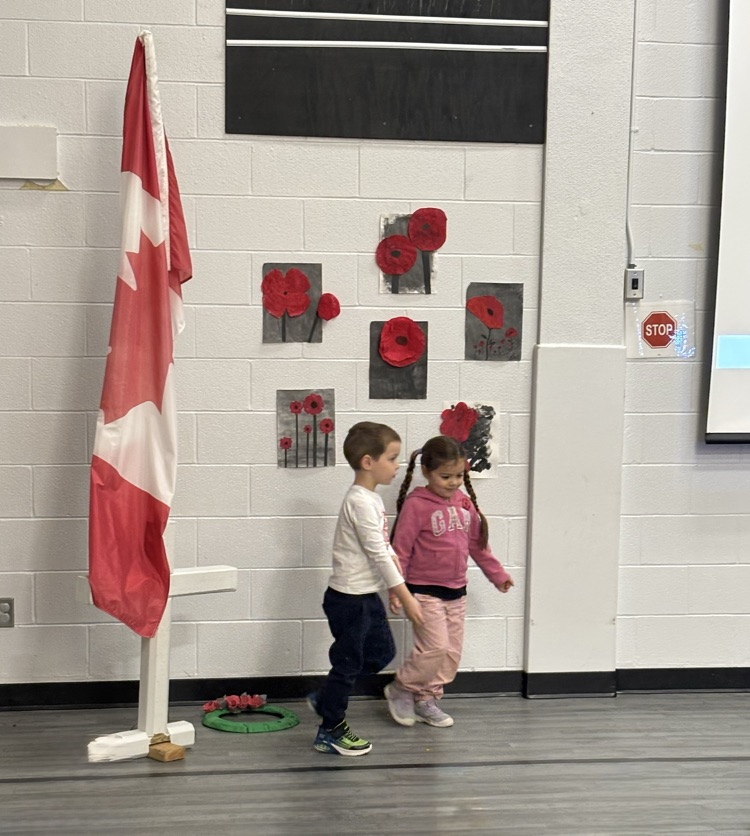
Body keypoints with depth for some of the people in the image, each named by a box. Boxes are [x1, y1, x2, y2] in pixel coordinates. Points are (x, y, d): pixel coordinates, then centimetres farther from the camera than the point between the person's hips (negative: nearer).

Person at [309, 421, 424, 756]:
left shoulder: (372, 499, 10)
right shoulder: (360, 502, -21)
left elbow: (385, 547, 16)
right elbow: (378, 553, -23)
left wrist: (396, 586, 8)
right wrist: (405, 596, -20)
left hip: (367, 596, 10)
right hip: (349, 598, -10)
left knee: (382, 652, 18)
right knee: (349, 662, 2)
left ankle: (325, 699, 28)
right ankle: (330, 731, 19)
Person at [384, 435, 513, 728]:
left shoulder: (464, 503, 6)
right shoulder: (416, 505, -13)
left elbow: (477, 544, 18)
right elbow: (401, 550, -12)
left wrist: (497, 573, 23)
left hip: (456, 591, 7)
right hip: (425, 591, -7)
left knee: (452, 652, 10)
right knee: (435, 647, -12)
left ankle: (426, 700, 24)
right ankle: (401, 689, 10)